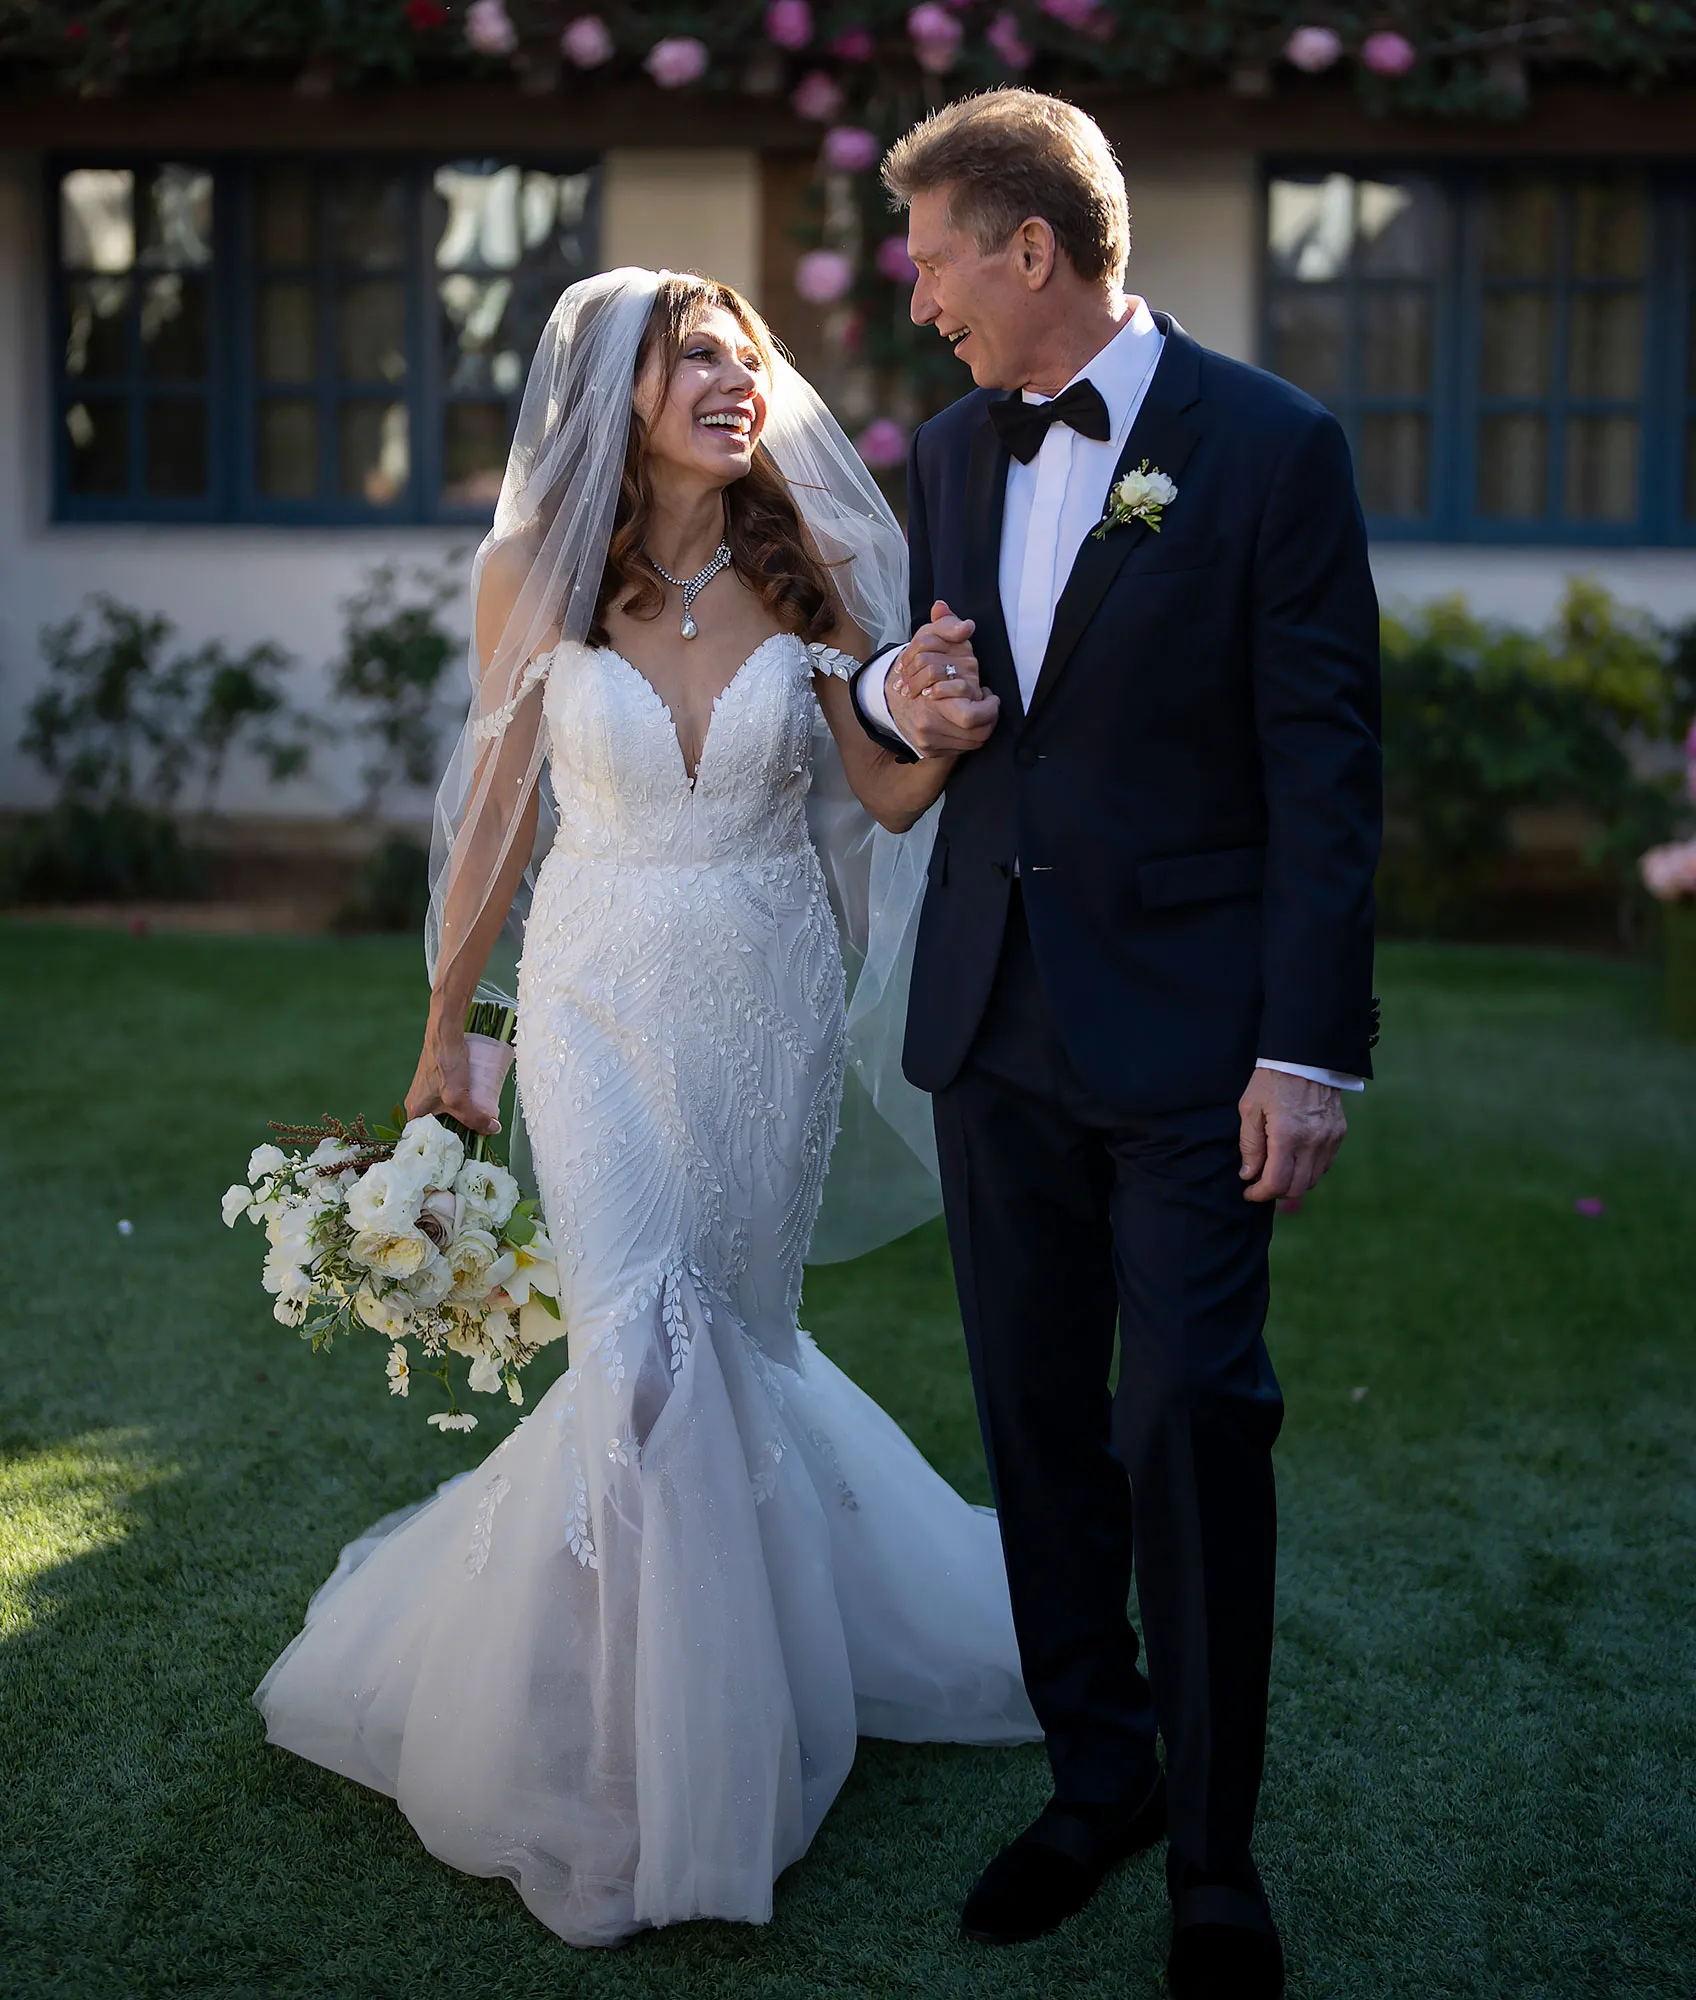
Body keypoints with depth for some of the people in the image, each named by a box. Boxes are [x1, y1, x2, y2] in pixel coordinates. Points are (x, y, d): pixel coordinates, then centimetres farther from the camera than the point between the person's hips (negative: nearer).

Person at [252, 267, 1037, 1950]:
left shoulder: (809, 569, -3)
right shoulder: (534, 576, -6)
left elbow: (887, 796, 2)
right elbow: (497, 814, 2)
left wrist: (949, 733, -22)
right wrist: (445, 1030, 6)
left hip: (769, 1003, 2)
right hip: (606, 996, -1)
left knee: (731, 1330, 12)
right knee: (648, 1347, -8)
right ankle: (637, 1763, 12)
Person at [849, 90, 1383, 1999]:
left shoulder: (1270, 447, -8)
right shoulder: (951, 449, 10)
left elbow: (1324, 767, -10)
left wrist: (1311, 1048, -15)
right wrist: (897, 696, -4)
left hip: (1190, 1034, -6)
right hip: (996, 1024, 6)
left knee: (1192, 1432, -4)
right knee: (1038, 1417, 12)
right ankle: (1097, 1774, 28)